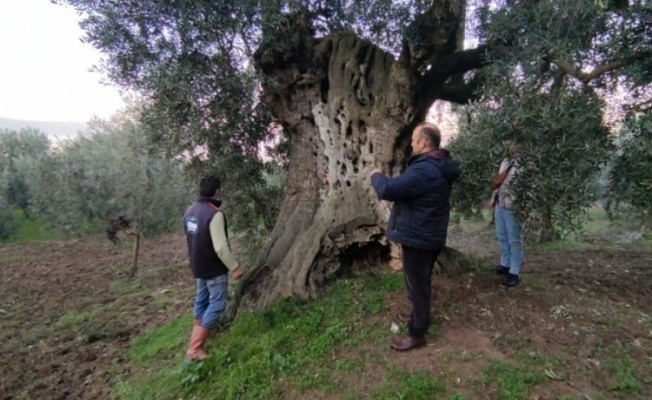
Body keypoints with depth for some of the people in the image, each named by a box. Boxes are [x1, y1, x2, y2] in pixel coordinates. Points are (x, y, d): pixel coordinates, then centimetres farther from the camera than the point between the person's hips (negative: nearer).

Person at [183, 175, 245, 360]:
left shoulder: (190, 210, 2)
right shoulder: (215, 214, -25)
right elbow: (220, 247, -26)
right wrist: (234, 267, -17)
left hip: (198, 265, 9)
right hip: (214, 268, -9)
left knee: (202, 299, 24)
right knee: (217, 304, 1)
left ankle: (199, 333, 43)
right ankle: (195, 347, 2)